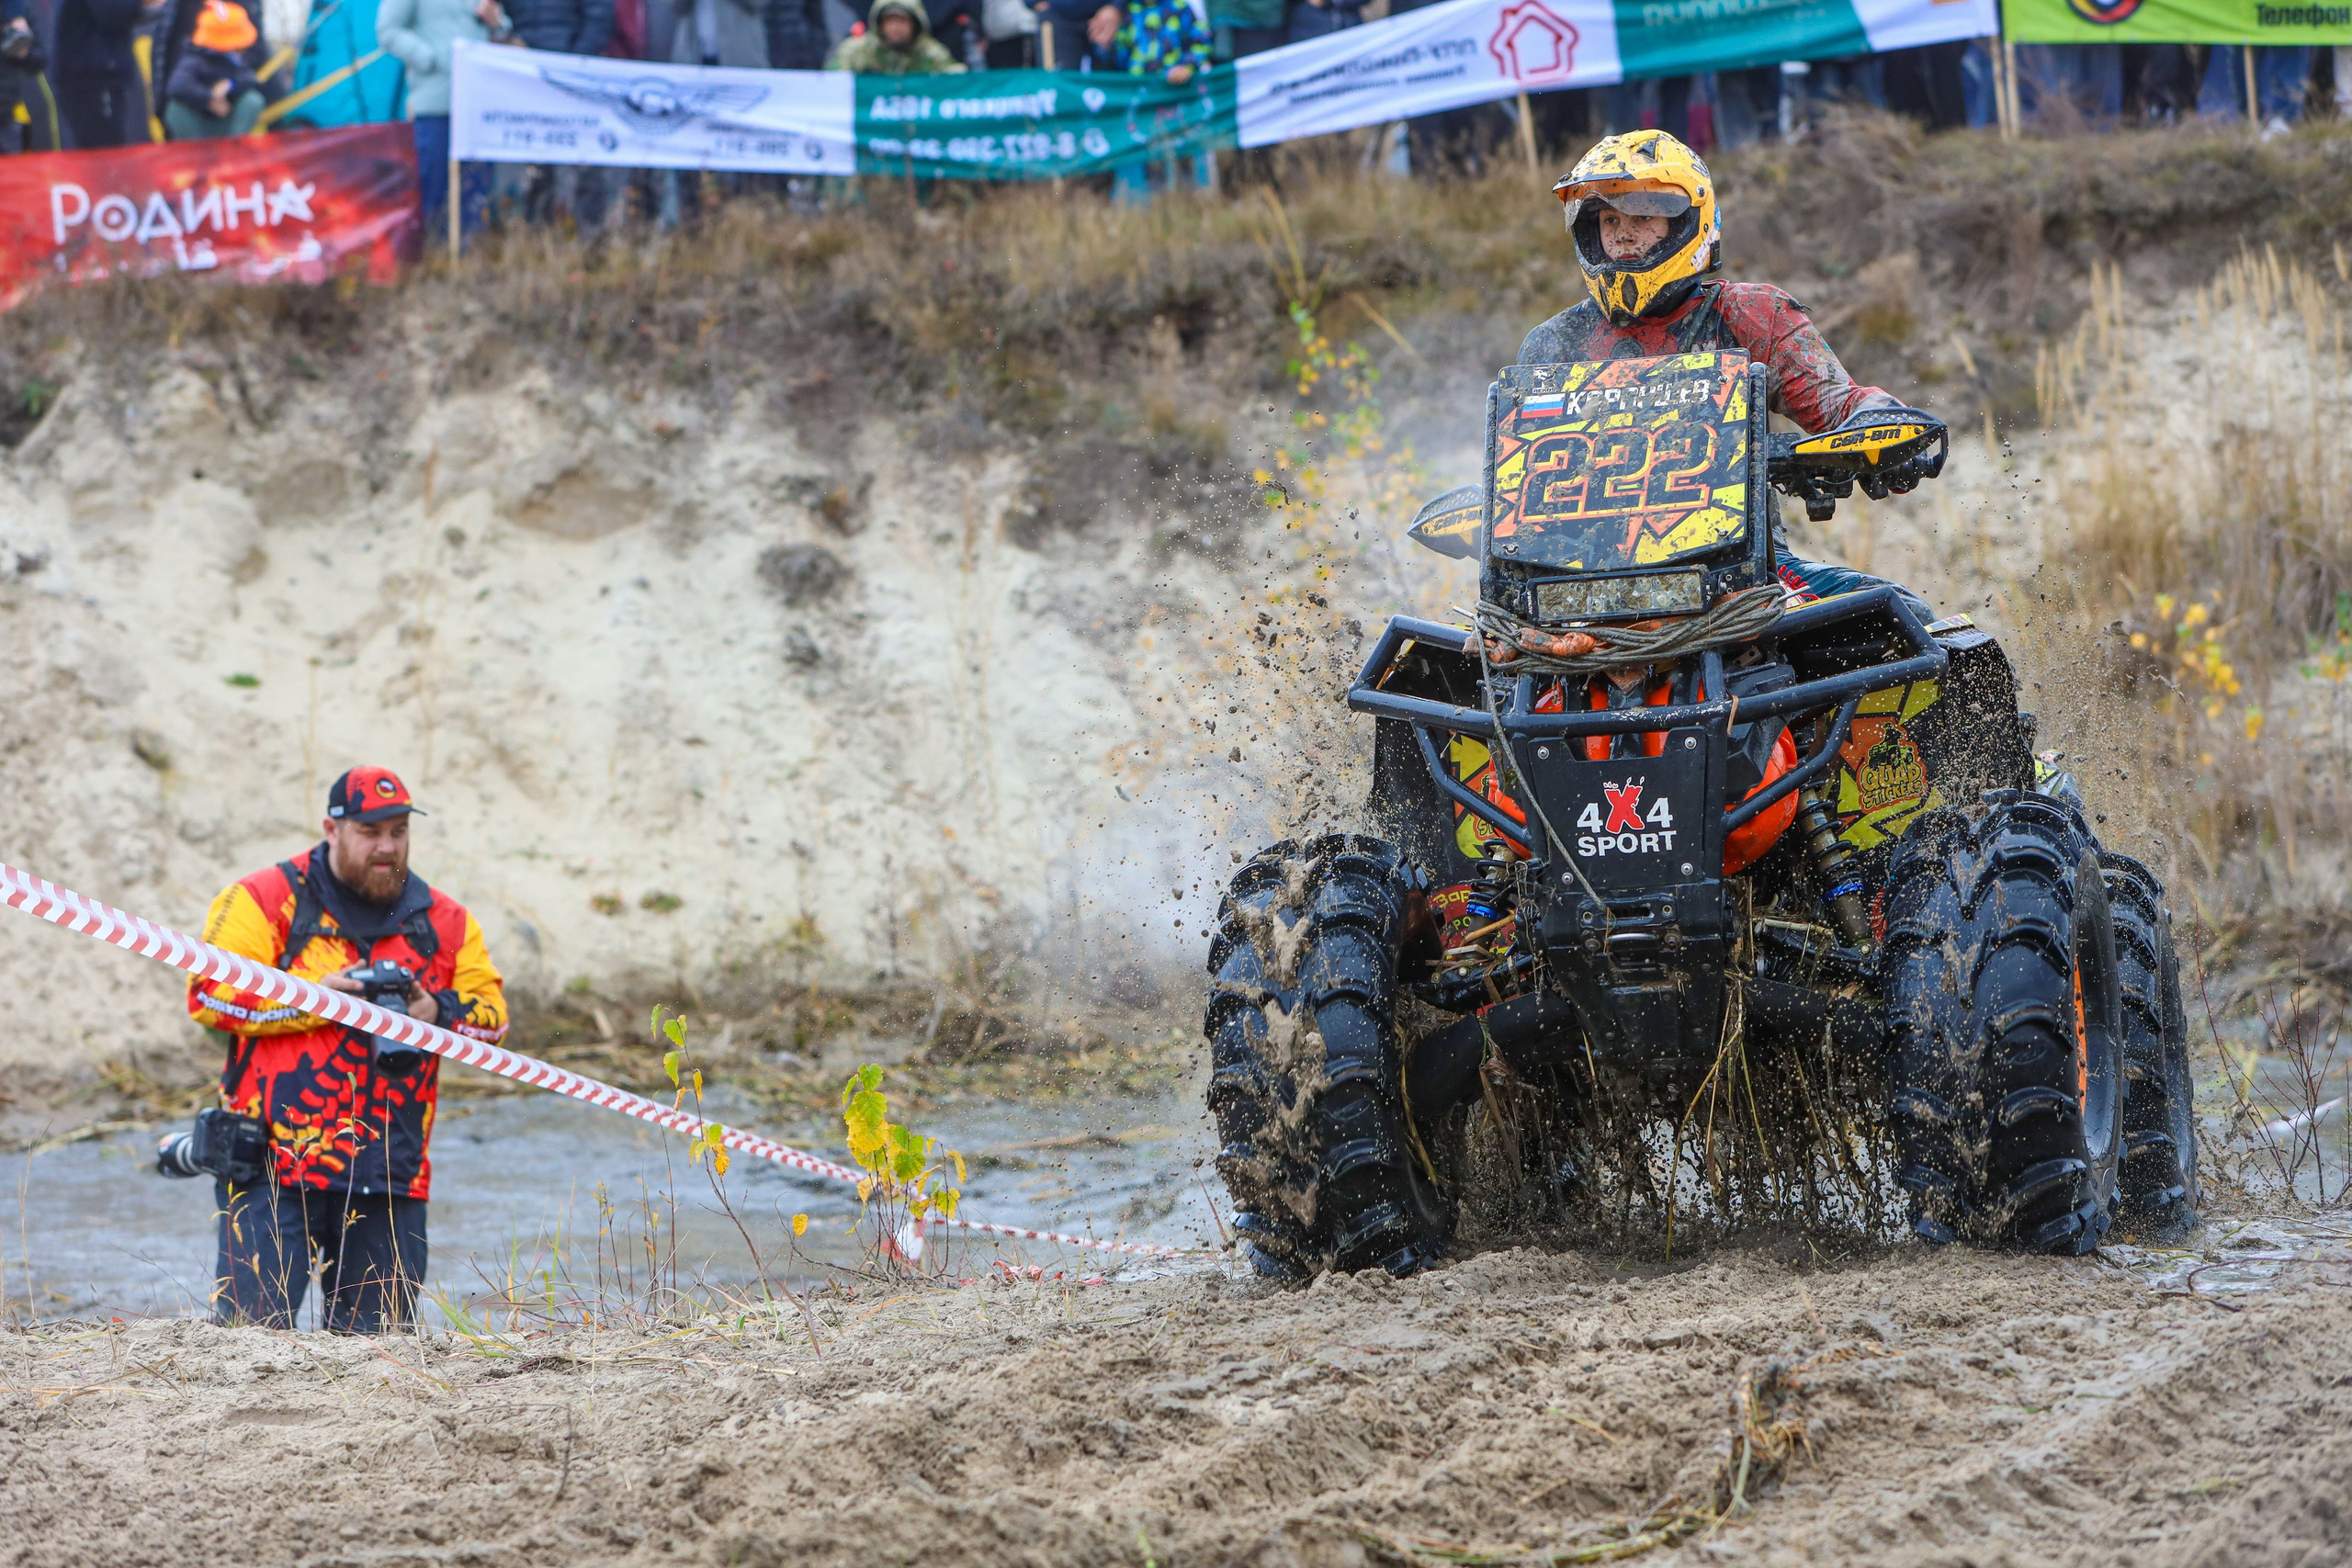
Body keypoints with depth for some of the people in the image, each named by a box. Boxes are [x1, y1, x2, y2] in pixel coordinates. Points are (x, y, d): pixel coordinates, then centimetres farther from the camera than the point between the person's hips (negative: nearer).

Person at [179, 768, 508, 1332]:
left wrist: (437, 1013, -8)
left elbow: (491, 1010, 14)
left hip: (388, 1174, 4)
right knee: (253, 1325, -10)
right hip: (275, 1156, -4)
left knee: (379, 1334, 5)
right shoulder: (267, 899, 3)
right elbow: (208, 993, -6)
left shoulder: (443, 921, 15)